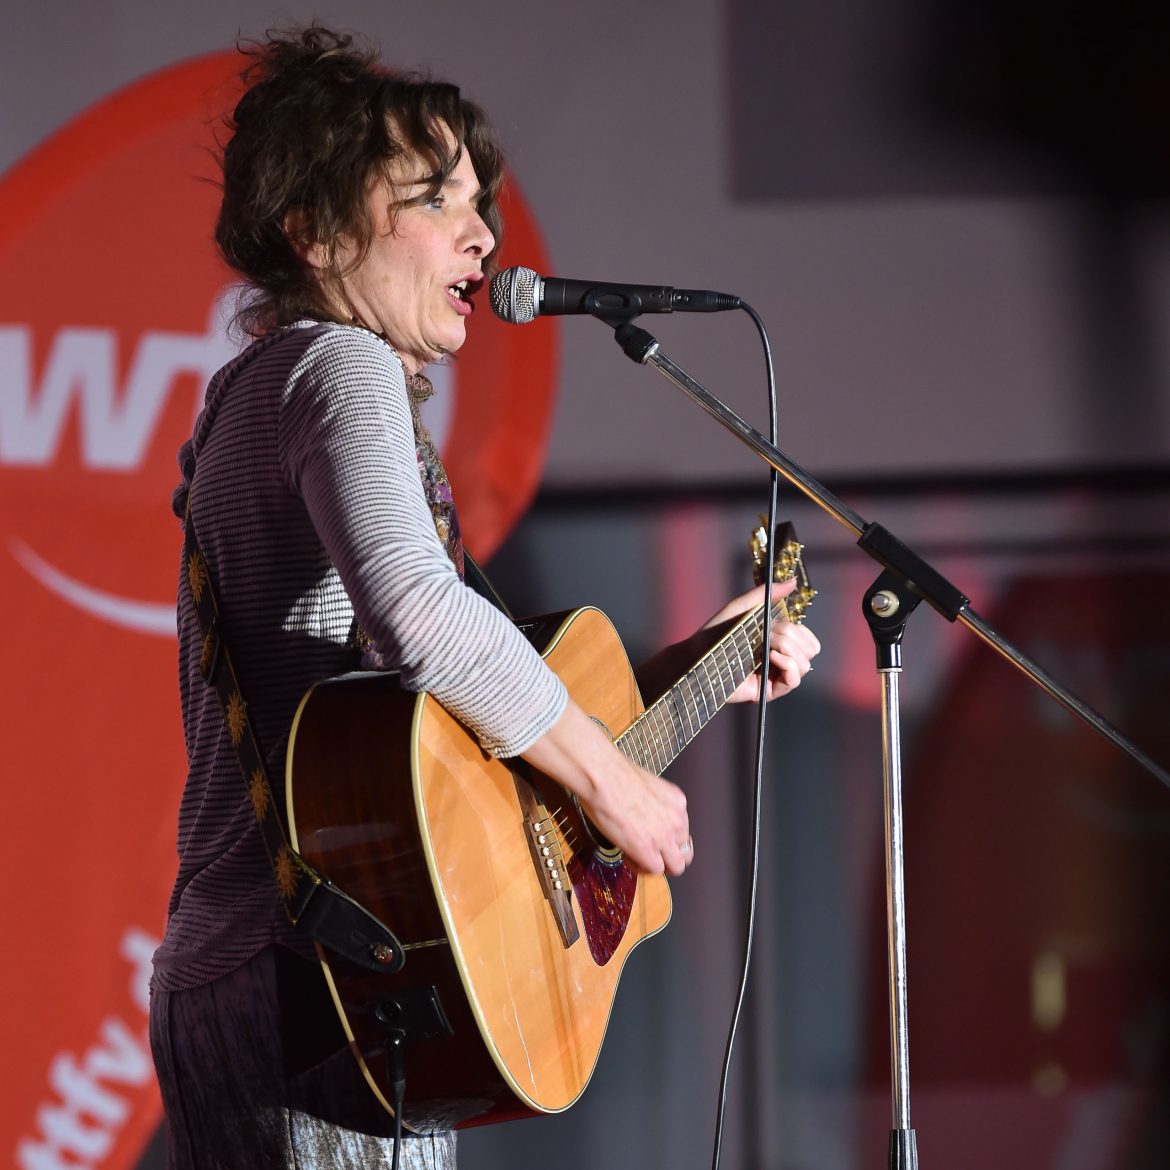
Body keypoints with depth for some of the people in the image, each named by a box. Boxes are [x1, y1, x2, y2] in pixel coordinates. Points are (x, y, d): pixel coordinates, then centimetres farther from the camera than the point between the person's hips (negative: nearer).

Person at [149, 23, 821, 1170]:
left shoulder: (254, 390, 22)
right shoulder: (341, 368, -9)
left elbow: (445, 693, 23)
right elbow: (416, 612, -29)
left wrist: (694, 668, 24)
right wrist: (614, 781, -18)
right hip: (310, 989, -10)